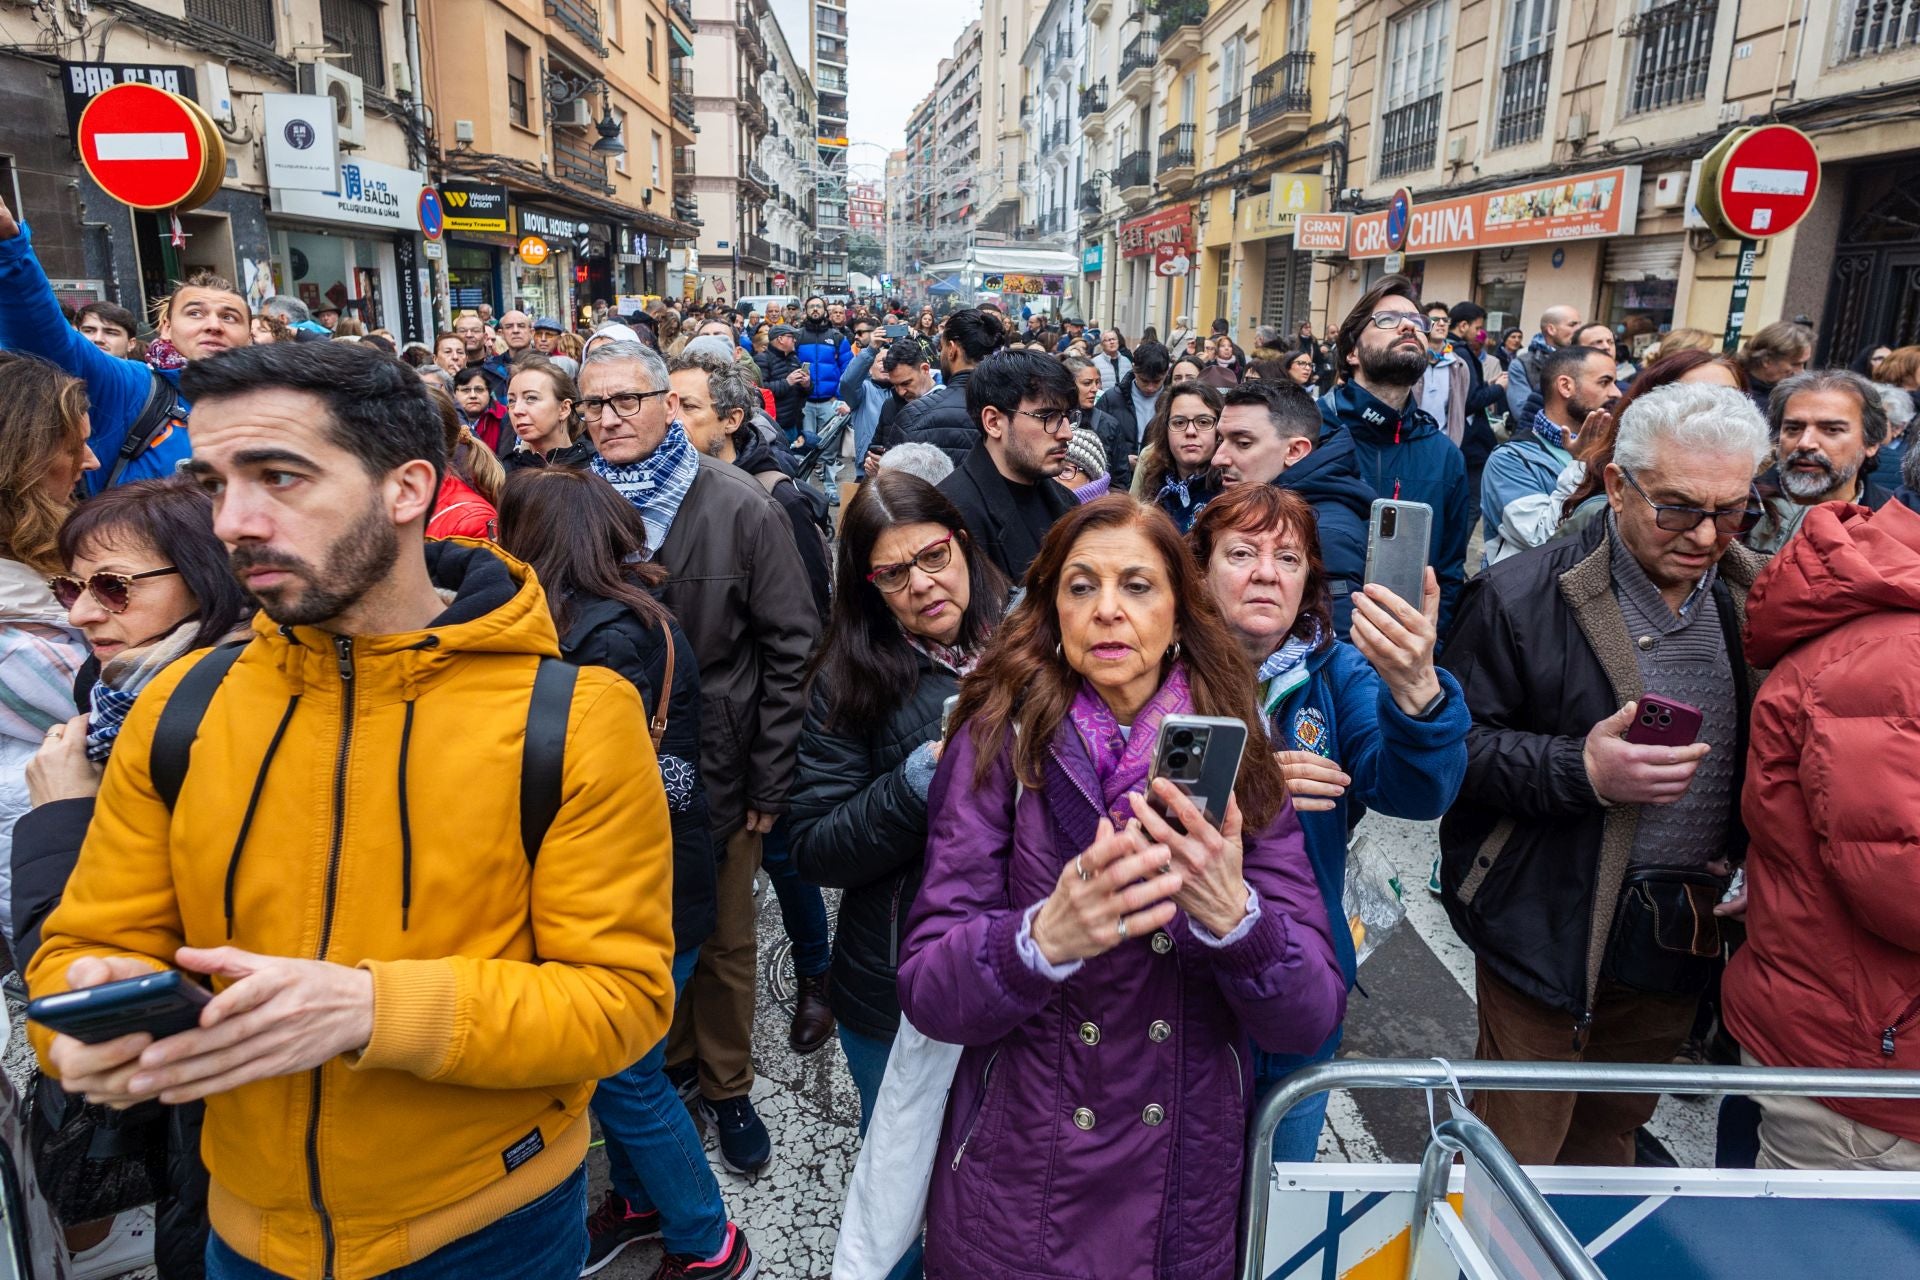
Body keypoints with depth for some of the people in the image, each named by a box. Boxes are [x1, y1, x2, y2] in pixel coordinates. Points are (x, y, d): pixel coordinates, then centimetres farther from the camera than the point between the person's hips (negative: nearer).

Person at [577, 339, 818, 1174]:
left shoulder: (739, 508, -10)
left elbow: (790, 649, -9)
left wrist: (770, 783, -10)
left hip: (718, 771, -2)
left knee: (725, 943, 13)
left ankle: (726, 1087, 35)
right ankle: (666, 1064, 43)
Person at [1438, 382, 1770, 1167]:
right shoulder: (1521, 596, -13)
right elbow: (1454, 745, -14)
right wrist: (1581, 770, -26)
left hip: (1691, 925, 5)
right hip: (1552, 927, -5)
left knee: (1611, 1135, 25)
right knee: (1516, 1153, 9)